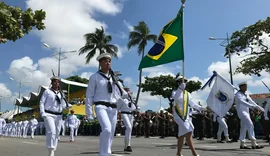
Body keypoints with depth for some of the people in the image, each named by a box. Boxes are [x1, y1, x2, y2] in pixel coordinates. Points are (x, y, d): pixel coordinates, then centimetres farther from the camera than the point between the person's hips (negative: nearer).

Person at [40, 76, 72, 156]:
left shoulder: (61, 94, 16)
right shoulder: (47, 91, 2)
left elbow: (63, 105, 15)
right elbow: (42, 103, -1)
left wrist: (68, 106, -7)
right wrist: (42, 113, -13)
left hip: (59, 115, 5)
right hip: (49, 115, -5)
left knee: (56, 133, 5)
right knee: (51, 131, -21)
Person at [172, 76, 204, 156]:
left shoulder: (187, 94, 15)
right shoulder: (175, 92, -4)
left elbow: (192, 103, 8)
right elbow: (176, 98, -26)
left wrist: (199, 107, -7)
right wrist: (180, 88, -35)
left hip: (186, 116, 7)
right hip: (178, 116, -7)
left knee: (182, 135, 13)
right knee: (188, 133, -17)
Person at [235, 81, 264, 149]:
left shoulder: (246, 95, 15)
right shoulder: (238, 94, -12)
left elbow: (251, 102, 15)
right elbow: (243, 102, -27)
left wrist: (260, 108, 5)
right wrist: (252, 107, -38)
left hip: (246, 112, 9)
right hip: (242, 112, -9)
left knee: (244, 128, 11)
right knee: (250, 125, -20)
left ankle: (242, 144, 17)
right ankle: (254, 144, -21)